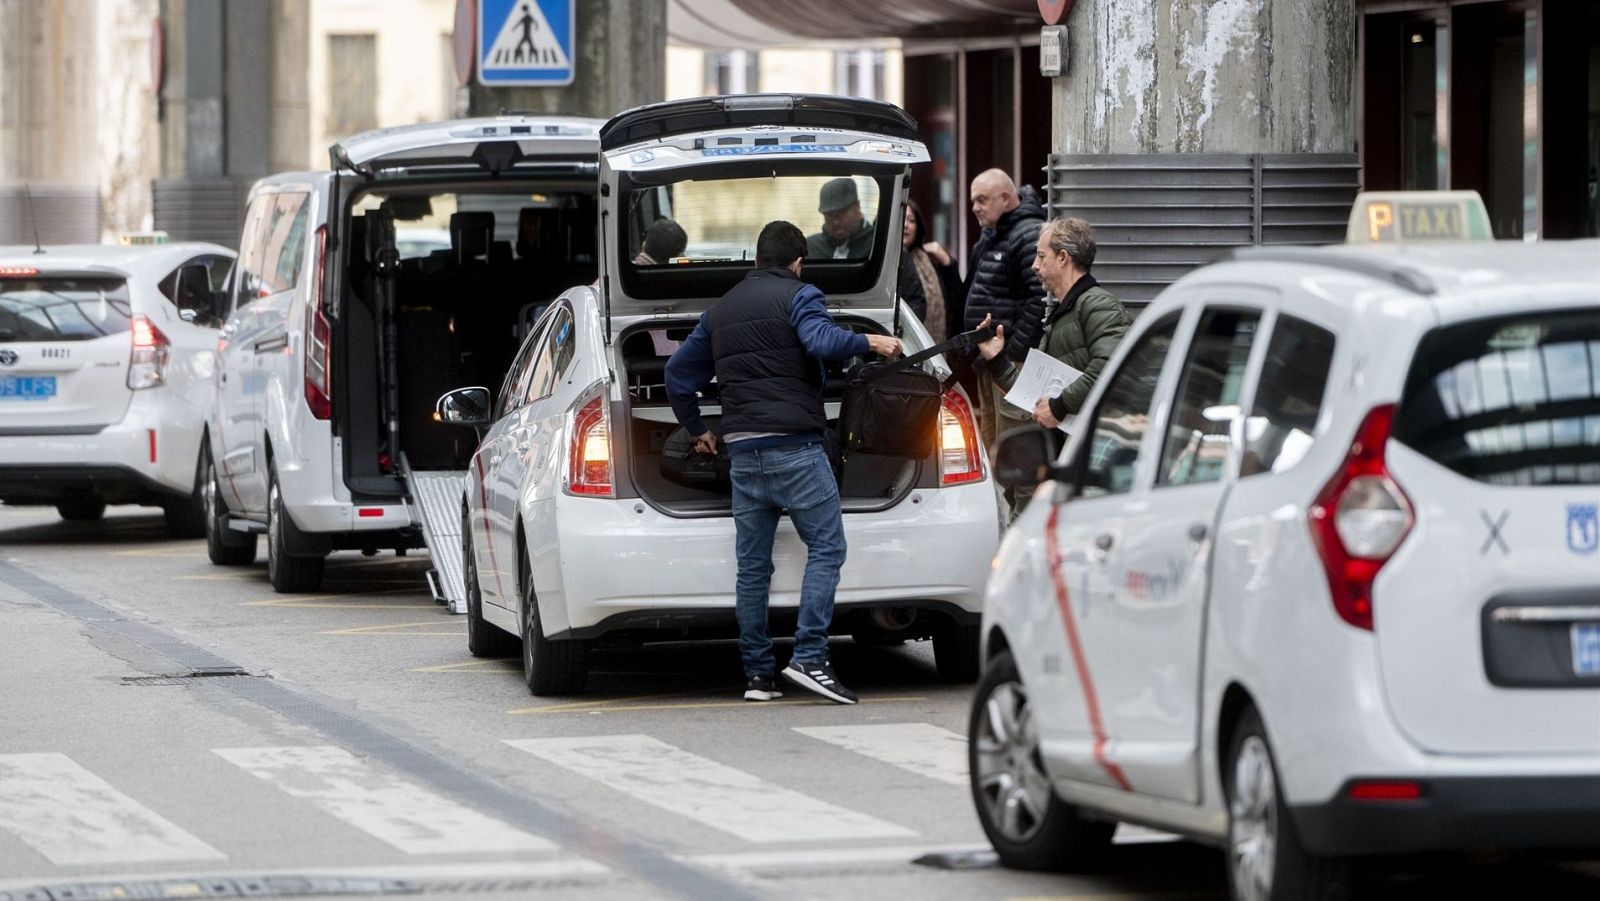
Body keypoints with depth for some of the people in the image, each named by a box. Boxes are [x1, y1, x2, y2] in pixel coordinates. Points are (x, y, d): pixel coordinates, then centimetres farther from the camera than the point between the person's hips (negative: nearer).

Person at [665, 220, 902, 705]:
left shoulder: (722, 309, 21)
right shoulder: (799, 295, 1)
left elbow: (678, 371, 26)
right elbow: (820, 339, -20)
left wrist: (696, 428, 36)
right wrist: (868, 343, -8)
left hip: (742, 447, 6)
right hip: (794, 445, -6)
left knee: (752, 564, 7)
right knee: (826, 547, -5)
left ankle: (757, 674, 6)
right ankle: (808, 658, -18)